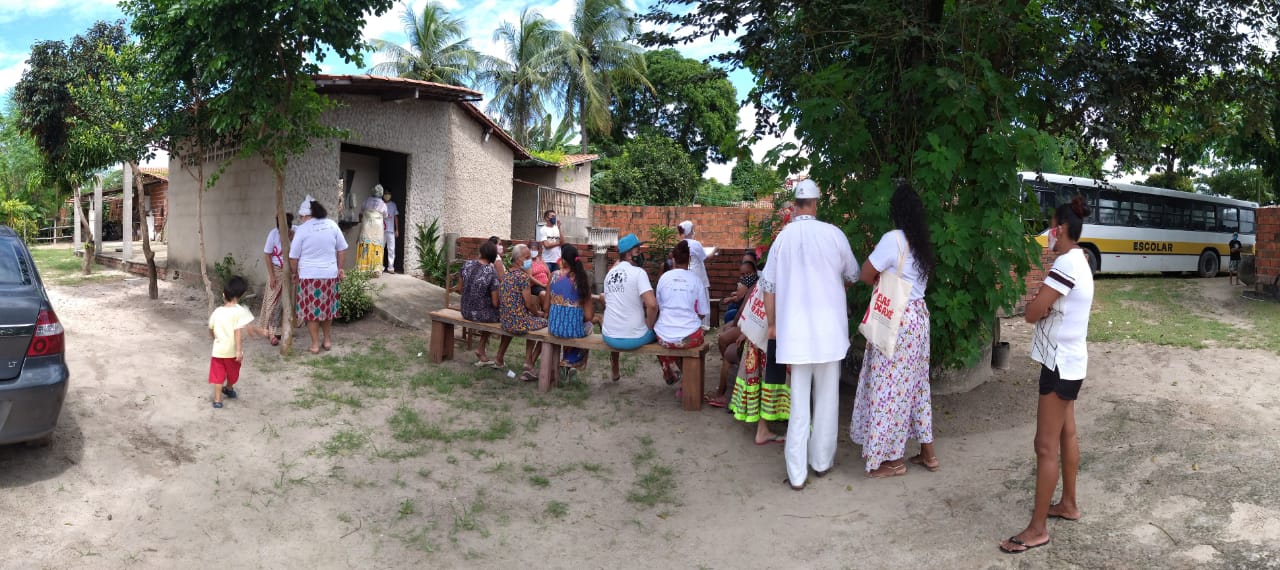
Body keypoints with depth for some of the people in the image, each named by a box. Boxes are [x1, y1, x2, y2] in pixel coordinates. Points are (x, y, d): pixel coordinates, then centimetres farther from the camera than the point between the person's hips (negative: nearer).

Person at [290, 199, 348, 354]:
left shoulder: (302, 229, -11)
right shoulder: (331, 224, 0)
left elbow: (293, 256, -5)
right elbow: (342, 249, 6)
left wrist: (295, 273, 10)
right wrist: (340, 268, 15)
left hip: (309, 276, -4)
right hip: (330, 274, 4)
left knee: (311, 311, 8)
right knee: (327, 309, 18)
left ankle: (315, 345, 14)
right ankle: (327, 340, 27)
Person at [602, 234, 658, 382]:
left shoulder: (609, 274, 7)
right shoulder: (638, 272, -13)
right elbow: (652, 304, -24)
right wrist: (650, 326, -9)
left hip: (609, 338, 5)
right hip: (634, 338, -5)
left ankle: (615, 372, 52)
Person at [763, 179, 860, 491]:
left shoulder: (783, 237, -3)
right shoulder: (833, 234, -6)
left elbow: (769, 286, 1)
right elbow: (853, 275, 10)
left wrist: (772, 323, 13)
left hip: (795, 330, 1)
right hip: (829, 328, -1)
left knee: (799, 402, 6)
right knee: (827, 398, 13)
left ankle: (797, 473, 7)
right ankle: (822, 461, 24)